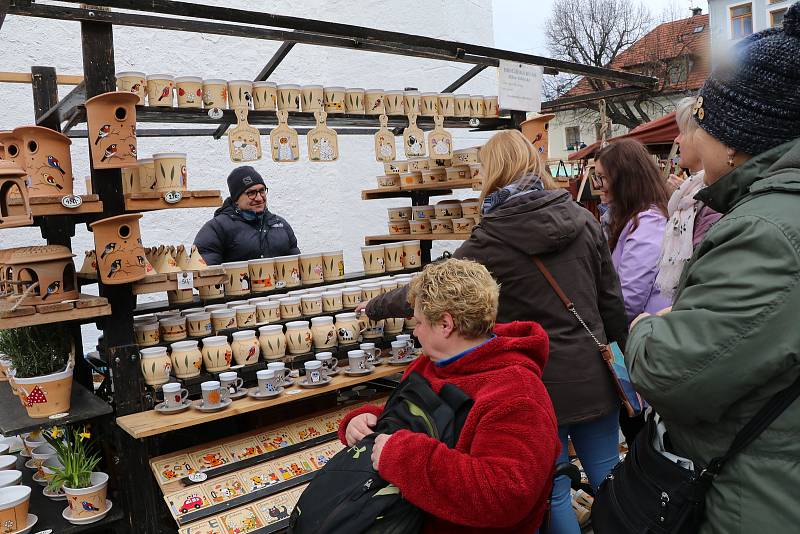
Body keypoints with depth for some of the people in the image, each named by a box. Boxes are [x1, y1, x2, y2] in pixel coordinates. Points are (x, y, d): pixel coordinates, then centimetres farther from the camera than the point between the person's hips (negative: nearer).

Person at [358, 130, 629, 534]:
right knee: (609, 479, 19)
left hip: (540, 384, -4)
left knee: (553, 493, 14)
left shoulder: (491, 241, -14)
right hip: (593, 376, 5)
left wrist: (374, 308, 11)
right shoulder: (583, 220, -1)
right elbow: (611, 299, 5)